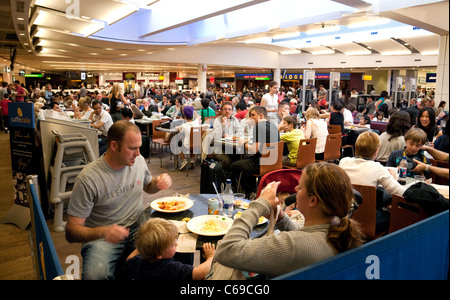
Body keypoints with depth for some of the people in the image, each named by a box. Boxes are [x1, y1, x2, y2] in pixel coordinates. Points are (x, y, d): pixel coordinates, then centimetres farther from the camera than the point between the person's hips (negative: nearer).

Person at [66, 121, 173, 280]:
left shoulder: (138, 160, -2)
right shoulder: (88, 178, -19)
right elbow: (71, 232, -16)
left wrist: (159, 183, -4)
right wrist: (102, 232, -37)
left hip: (137, 227, 4)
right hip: (101, 236, -4)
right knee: (95, 275, -34)